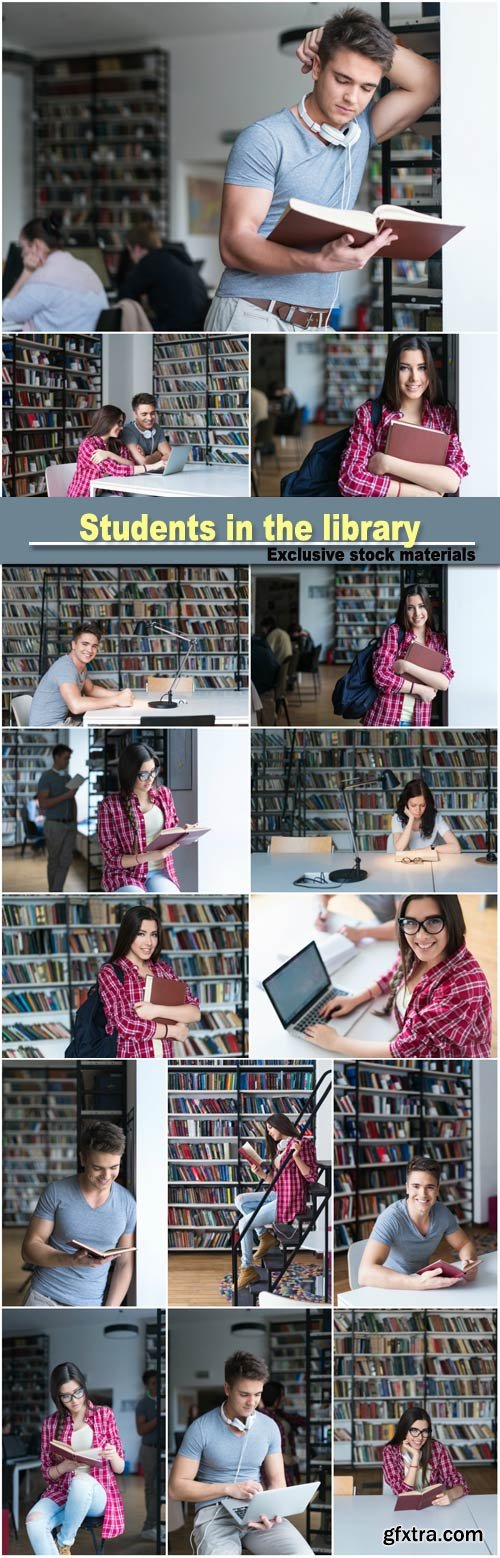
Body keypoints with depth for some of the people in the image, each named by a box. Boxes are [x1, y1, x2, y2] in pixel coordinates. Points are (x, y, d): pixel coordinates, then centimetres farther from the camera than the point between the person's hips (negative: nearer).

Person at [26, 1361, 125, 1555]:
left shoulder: (104, 1415, 2)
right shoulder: (51, 1423, 5)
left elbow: (119, 1468, 5)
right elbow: (46, 1473, 7)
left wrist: (113, 1456, -20)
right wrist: (64, 1467, -15)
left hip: (98, 1495, -1)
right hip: (61, 1493, 1)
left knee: (81, 1481, -39)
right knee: (34, 1521, -33)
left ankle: (64, 1544, -15)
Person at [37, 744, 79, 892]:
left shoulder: (67, 777, 11)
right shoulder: (46, 777, -13)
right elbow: (43, 804, -21)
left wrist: (74, 824, 10)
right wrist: (65, 796, -25)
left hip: (69, 826, 6)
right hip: (54, 826, -6)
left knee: (66, 860, -4)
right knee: (54, 861, 5)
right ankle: (53, 893, 20)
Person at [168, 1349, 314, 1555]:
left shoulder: (269, 1427, 7)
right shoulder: (201, 1429, -6)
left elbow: (276, 1480, 11)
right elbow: (176, 1487, -5)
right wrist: (230, 1488, -15)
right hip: (215, 1513, -4)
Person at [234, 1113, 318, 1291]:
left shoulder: (302, 1142, -11)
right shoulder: (279, 1147, 16)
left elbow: (311, 1176, -14)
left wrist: (296, 1157, -27)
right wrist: (261, 1174, 1)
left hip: (290, 1201, -9)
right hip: (278, 1195, 9)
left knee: (244, 1223, -14)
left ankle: (248, 1268, -4)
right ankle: (265, 1236, 3)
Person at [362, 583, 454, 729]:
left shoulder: (439, 641, 8)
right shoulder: (394, 632, 0)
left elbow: (444, 682, -7)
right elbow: (380, 675, -12)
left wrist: (407, 666, -15)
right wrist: (420, 689, -10)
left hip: (418, 722, 3)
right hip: (385, 718, -3)